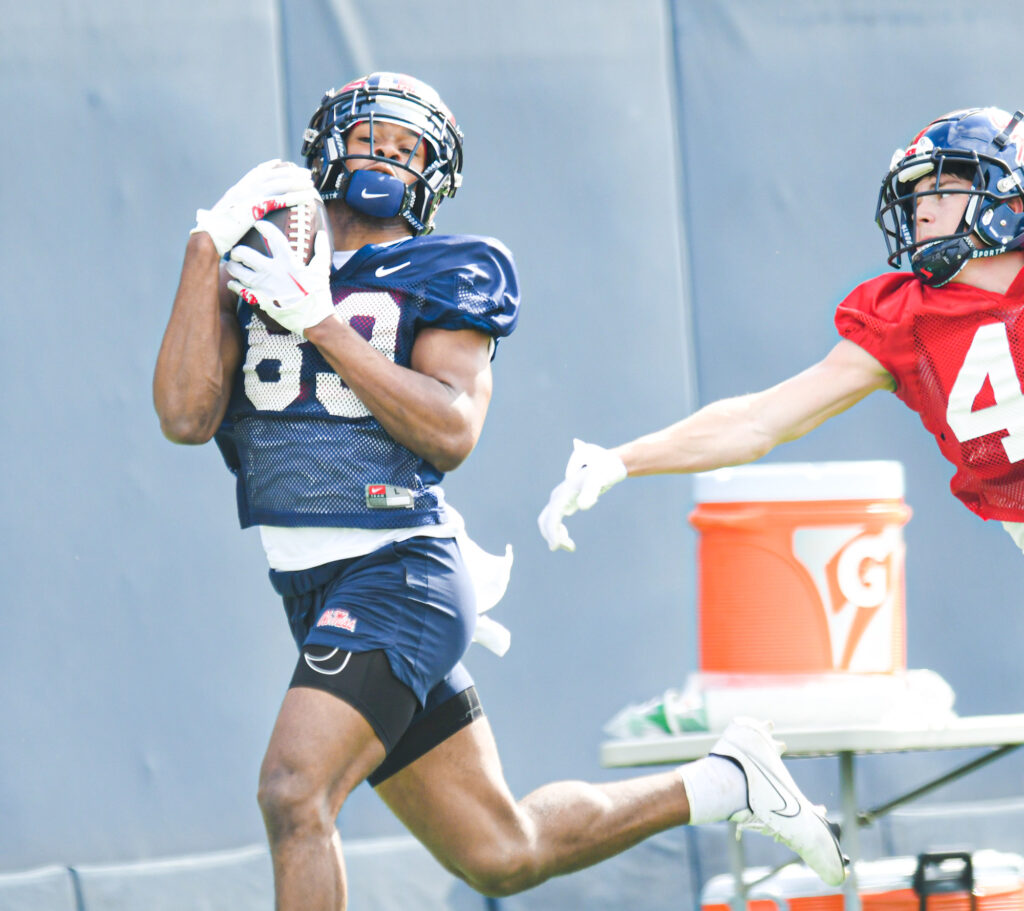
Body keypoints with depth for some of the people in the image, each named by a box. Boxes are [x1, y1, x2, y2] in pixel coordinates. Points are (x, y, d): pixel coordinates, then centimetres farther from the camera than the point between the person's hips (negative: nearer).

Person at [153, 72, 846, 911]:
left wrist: (320, 322, -16)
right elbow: (186, 416, -1)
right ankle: (722, 783, 33)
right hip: (317, 590, 6)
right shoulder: (260, 272, 13)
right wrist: (211, 244, -4)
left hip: (398, 577, -6)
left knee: (294, 795, -24)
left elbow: (452, 431, -15)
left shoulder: (441, 277, 1)